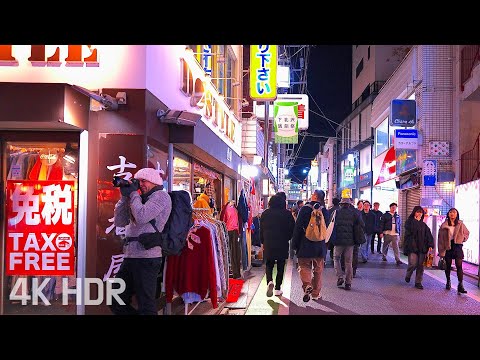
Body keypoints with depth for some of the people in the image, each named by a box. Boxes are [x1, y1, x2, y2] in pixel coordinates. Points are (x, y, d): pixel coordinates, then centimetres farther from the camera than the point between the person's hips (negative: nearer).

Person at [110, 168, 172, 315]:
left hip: (146, 257, -9)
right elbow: (119, 221, 17)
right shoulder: (140, 199, 21)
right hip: (130, 257, 9)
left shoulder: (161, 196, -3)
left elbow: (141, 217, -18)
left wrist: (133, 193, -5)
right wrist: (125, 196, 9)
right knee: (117, 304, 12)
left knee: (146, 306, -6)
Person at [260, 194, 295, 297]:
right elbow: (292, 229, 0)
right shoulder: (287, 214, -3)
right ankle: (278, 289, 9)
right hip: (283, 245, -1)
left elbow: (261, 230, 6)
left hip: (268, 244, 1)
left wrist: (263, 242, 16)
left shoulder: (265, 214, 2)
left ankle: (269, 281, -15)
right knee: (280, 266, 8)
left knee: (269, 264, 11)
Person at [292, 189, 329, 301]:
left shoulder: (305, 209, -8)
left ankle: (307, 285, -18)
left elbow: (298, 227, -8)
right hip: (320, 246, 3)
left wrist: (295, 243, -1)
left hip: (305, 245, -3)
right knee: (318, 270, 12)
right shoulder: (325, 211, 1)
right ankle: (316, 293, 17)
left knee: (304, 267, 7)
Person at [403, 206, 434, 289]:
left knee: (420, 265, 2)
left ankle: (418, 282, 12)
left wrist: (430, 245, -4)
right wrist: (416, 221, -12)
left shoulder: (423, 224, 14)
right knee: (413, 264, -13)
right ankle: (408, 275, 18)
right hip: (412, 246, -4)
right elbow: (411, 230, -15)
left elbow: (428, 235, 8)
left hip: (422, 247, 4)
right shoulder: (409, 221, 2)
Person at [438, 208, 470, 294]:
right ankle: (448, 282, 31)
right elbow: (440, 238, -2)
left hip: (457, 246, 0)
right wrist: (441, 251, -7)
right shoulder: (444, 225, -2)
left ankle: (460, 285, -13)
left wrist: (463, 239, 1)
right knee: (448, 266, 11)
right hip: (448, 246, 0)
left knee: (459, 265, -10)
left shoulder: (460, 224, 2)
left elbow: (467, 233, 19)